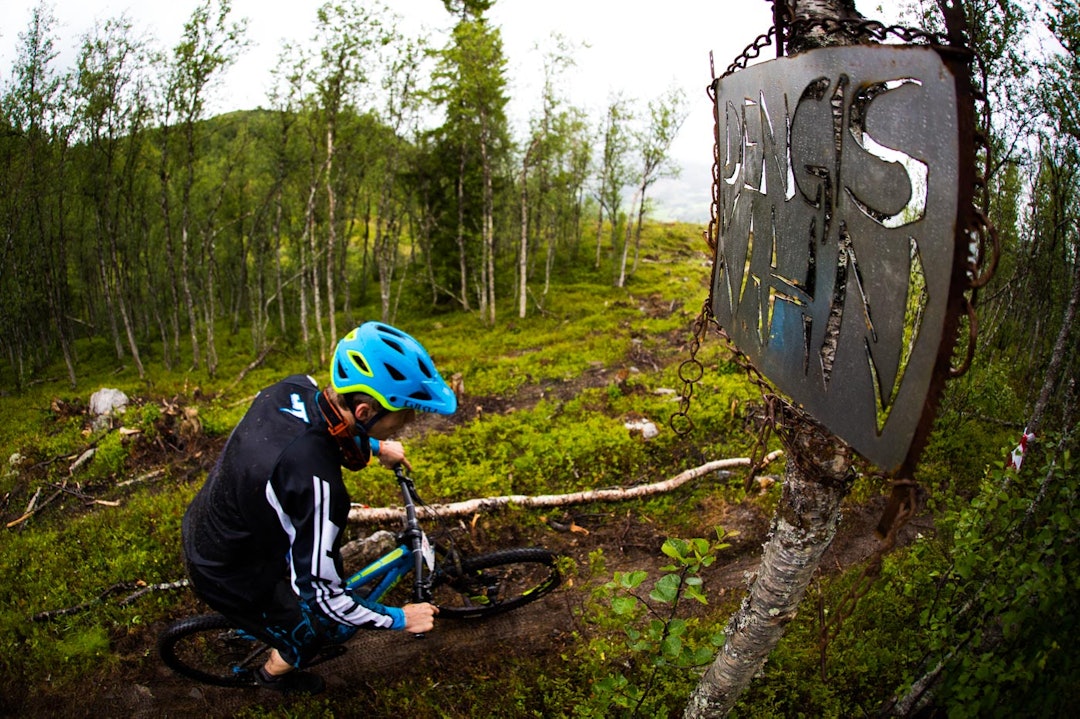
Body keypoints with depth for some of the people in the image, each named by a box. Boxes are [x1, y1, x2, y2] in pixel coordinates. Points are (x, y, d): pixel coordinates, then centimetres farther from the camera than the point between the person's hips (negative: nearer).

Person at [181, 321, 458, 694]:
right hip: (229, 577, -6)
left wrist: (376, 447, 13)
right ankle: (276, 673, 45)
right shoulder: (314, 480, -41)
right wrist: (401, 619, -16)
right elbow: (322, 595, -29)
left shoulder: (296, 387, -19)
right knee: (332, 623, 16)